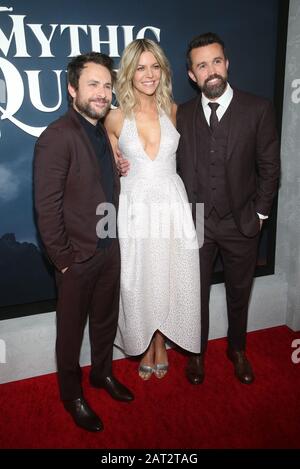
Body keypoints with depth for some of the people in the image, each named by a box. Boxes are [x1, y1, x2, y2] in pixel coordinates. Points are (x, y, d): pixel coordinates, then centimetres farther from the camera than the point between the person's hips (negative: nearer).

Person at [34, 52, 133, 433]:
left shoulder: (103, 131, 7)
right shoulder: (56, 137, -18)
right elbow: (47, 208, -19)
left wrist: (122, 169, -3)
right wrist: (64, 259, -16)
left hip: (110, 249, 7)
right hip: (79, 258, -7)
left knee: (106, 319, 23)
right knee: (71, 329, 13)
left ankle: (102, 373, 47)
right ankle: (71, 393, 36)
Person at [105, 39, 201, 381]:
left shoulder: (173, 110, 2)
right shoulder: (115, 118, -2)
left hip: (171, 206, 2)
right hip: (135, 208, -1)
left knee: (168, 280, 11)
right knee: (138, 282, 8)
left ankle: (161, 343, 34)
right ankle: (145, 346, 32)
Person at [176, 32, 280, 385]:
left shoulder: (258, 109, -6)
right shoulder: (182, 114, 0)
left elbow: (269, 167, -3)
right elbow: (176, 167, 2)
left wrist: (259, 213, -3)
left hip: (241, 223, -1)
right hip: (195, 223, 1)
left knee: (239, 292, 16)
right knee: (196, 293, 14)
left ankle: (237, 350, 41)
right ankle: (197, 353, 37)